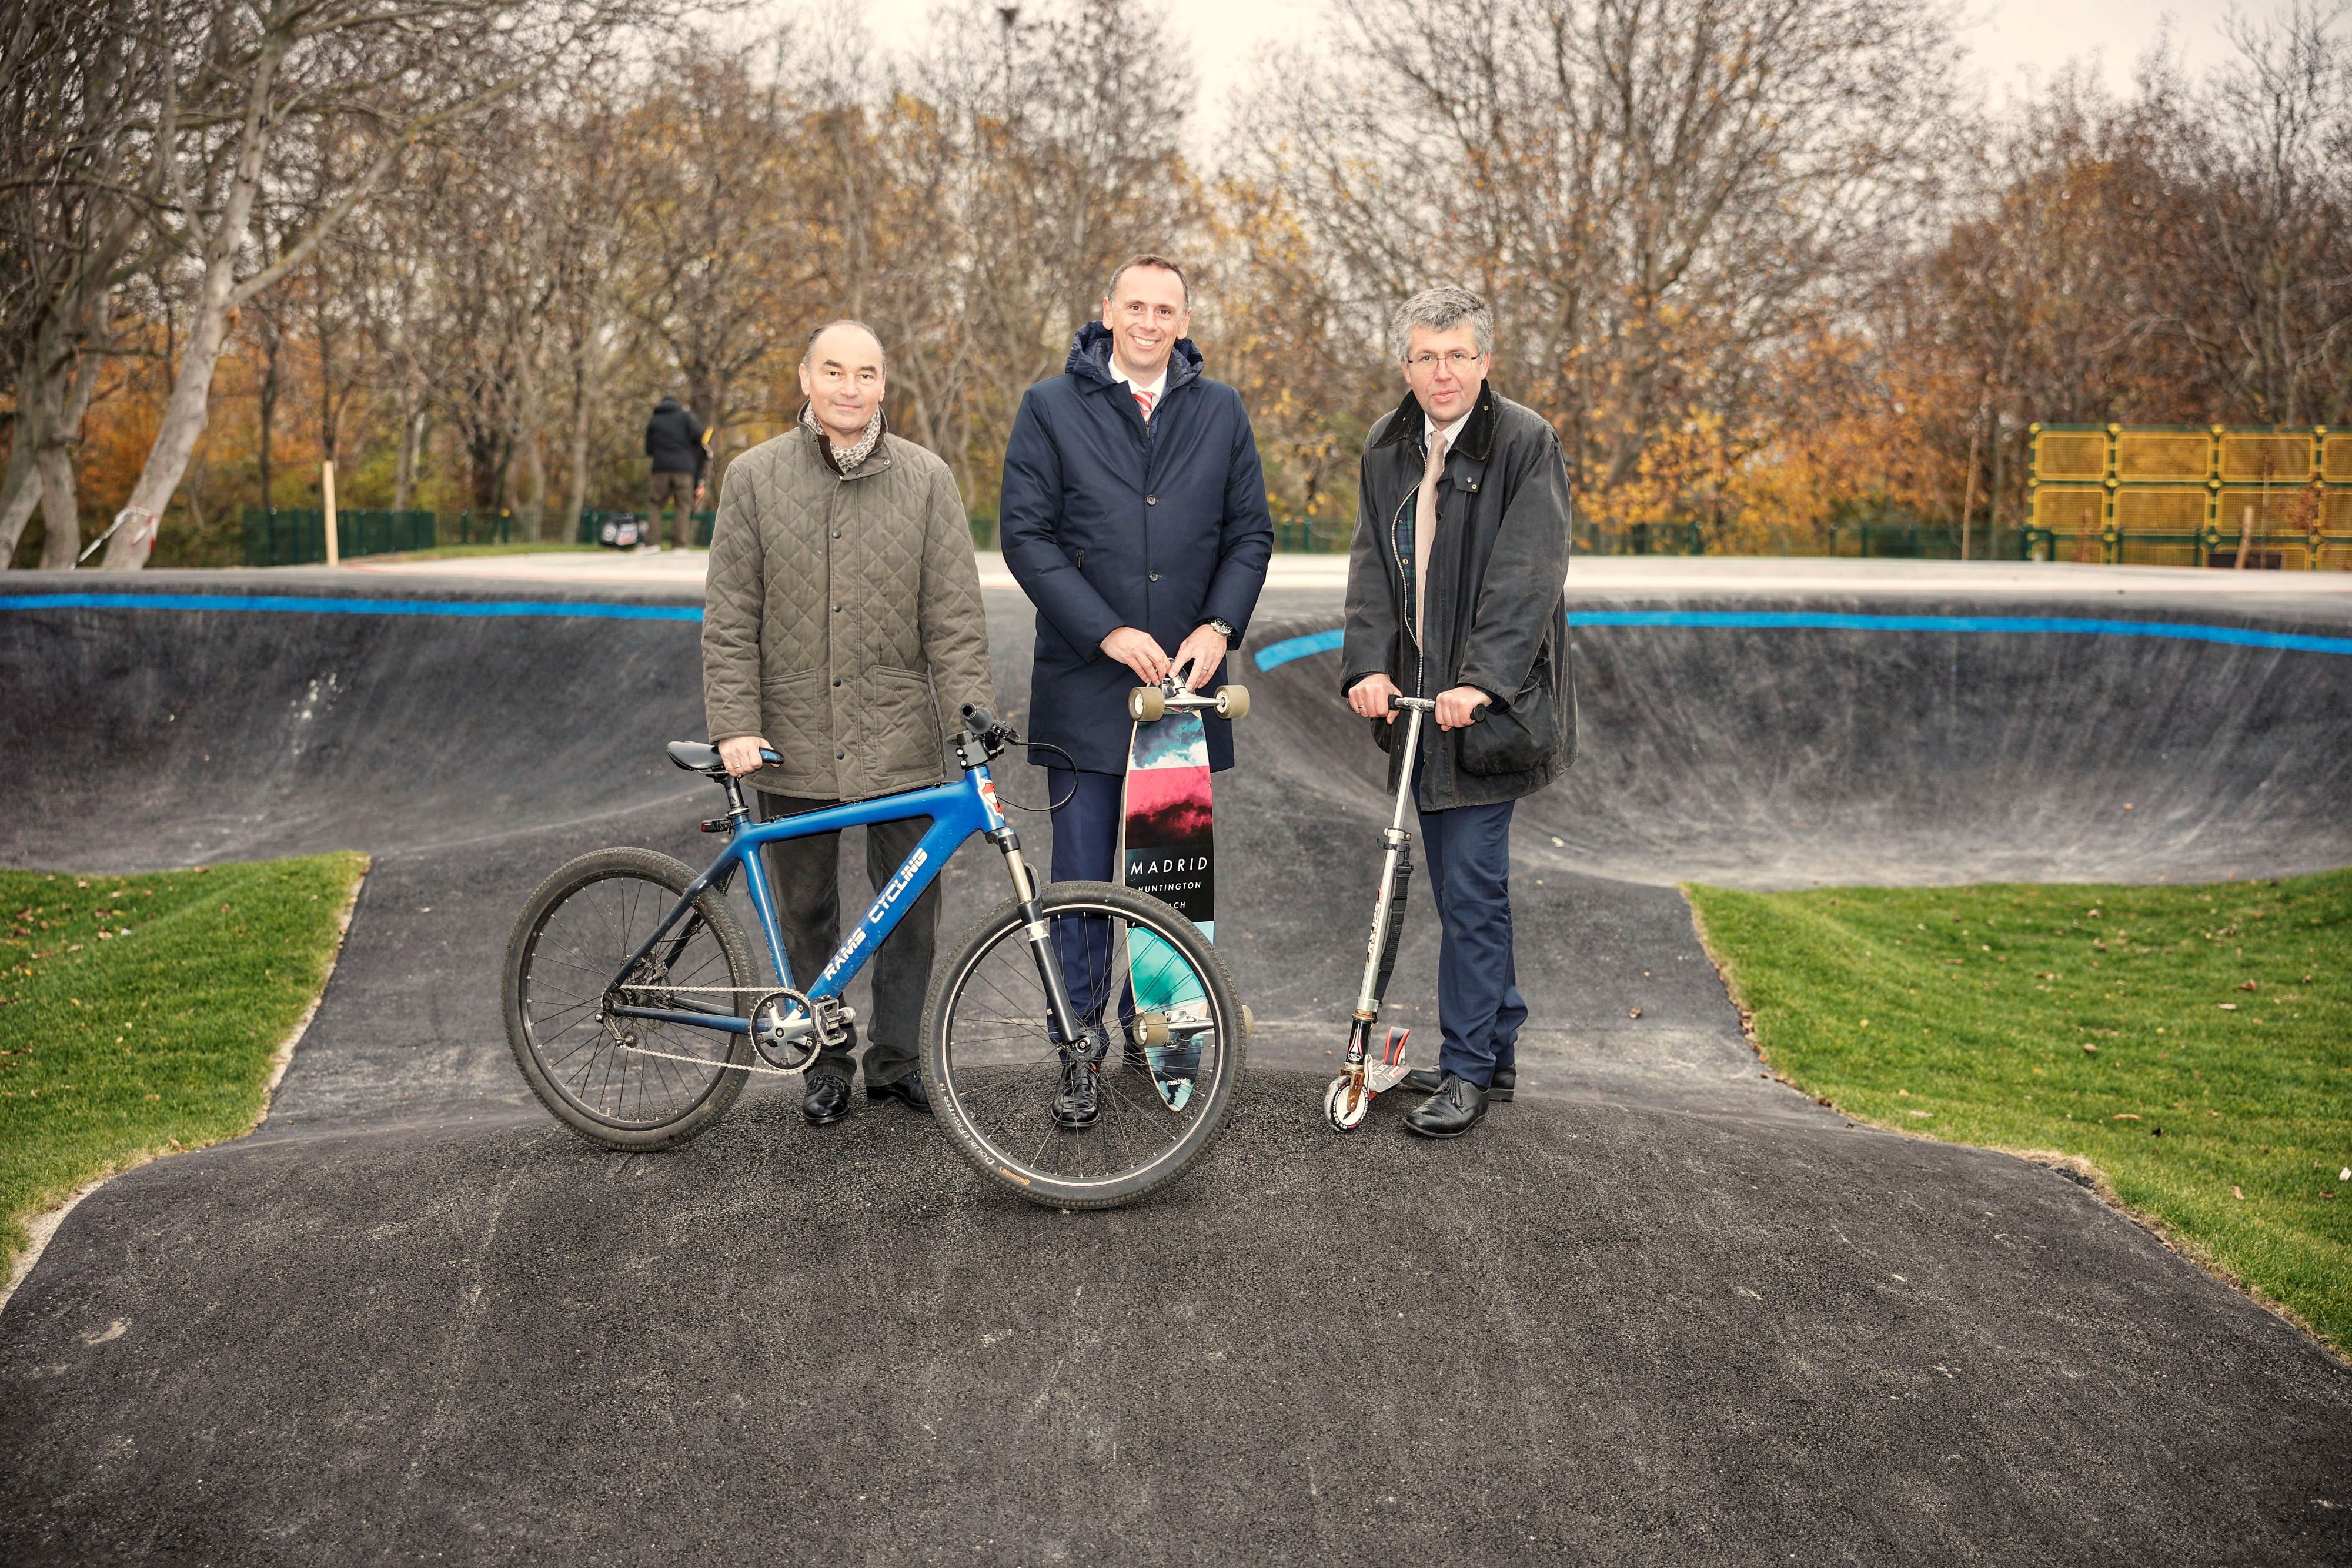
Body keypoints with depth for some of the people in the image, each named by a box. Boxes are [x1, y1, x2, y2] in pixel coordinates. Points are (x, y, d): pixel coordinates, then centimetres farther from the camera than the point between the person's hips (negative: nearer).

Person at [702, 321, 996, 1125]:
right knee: (806, 912, 11)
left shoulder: (927, 478, 1)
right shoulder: (754, 477, 1)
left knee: (910, 908, 6)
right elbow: (730, 617, 0)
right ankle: (826, 1061, 26)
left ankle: (895, 1057, 22)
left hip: (900, 737, 0)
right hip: (793, 742, 0)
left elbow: (954, 614, -1)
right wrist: (735, 724, -7)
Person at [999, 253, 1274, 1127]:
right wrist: (1109, 633, -14)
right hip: (1085, 681, -2)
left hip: (1187, 674, 3)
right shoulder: (1051, 408, 0)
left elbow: (1250, 533, 9)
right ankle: (1080, 1052, 11)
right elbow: (1026, 534, -6)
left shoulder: (1220, 412, 9)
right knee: (1083, 878, 1)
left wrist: (1218, 629, -7)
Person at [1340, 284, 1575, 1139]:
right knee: (1458, 879, 13)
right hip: (1418, 698, 6)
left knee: (1472, 880, -7)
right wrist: (1369, 665, -11)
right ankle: (1495, 1045, 26)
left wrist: (1481, 680, -26)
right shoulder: (1388, 448, 10)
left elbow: (1526, 575, -16)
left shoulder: (1526, 443, -8)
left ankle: (1468, 1069, 2)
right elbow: (1373, 565, 5)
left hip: (1488, 703, -6)